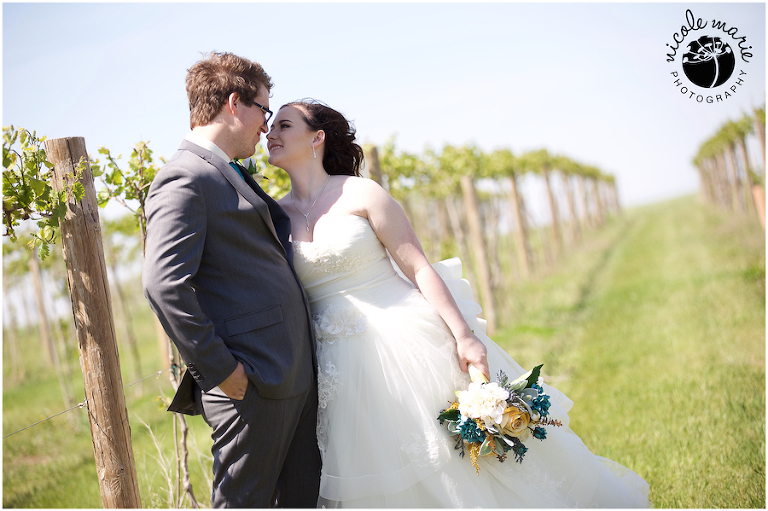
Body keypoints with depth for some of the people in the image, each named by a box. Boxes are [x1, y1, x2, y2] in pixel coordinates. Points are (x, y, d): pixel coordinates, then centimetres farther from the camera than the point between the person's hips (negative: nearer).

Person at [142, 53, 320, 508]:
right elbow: (164, 286, -22)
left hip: (298, 374, 10)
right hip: (250, 384, -9)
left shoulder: (233, 176, 19)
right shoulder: (184, 179, -13)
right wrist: (220, 370, -19)